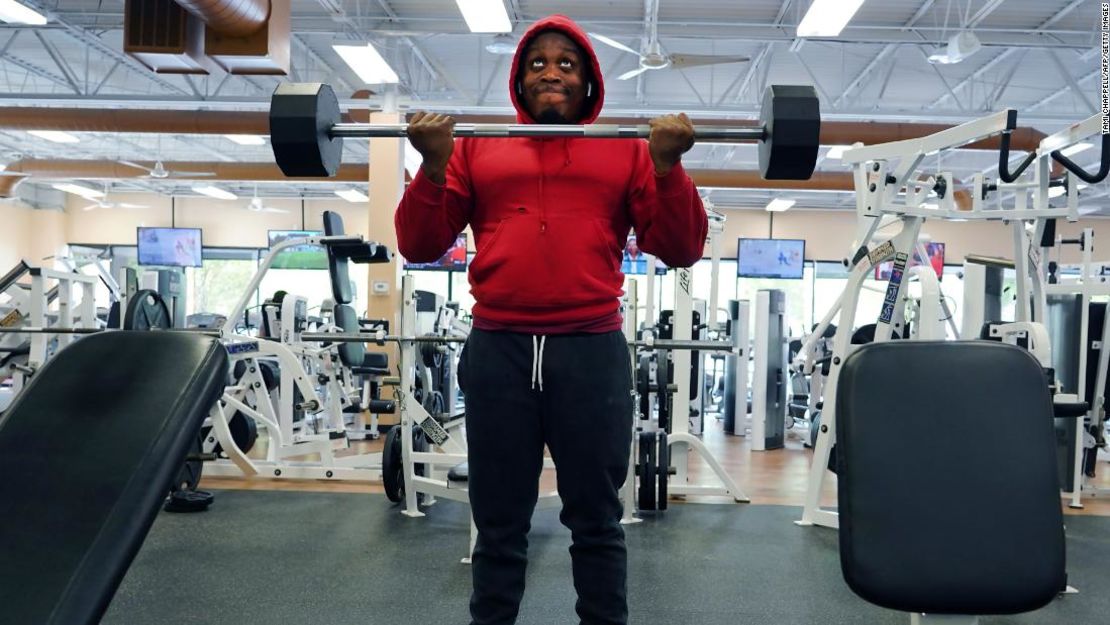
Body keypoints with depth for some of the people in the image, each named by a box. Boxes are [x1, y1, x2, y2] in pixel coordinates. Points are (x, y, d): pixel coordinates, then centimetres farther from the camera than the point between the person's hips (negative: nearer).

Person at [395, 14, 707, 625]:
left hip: (592, 351, 0)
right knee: (499, 525, 11)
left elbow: (680, 249, 4)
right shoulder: (476, 147, 13)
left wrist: (668, 166, -9)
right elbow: (419, 245, 8)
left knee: (596, 522, 11)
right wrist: (433, 164, -6)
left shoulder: (626, 151, 10)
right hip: (498, 350, 1)